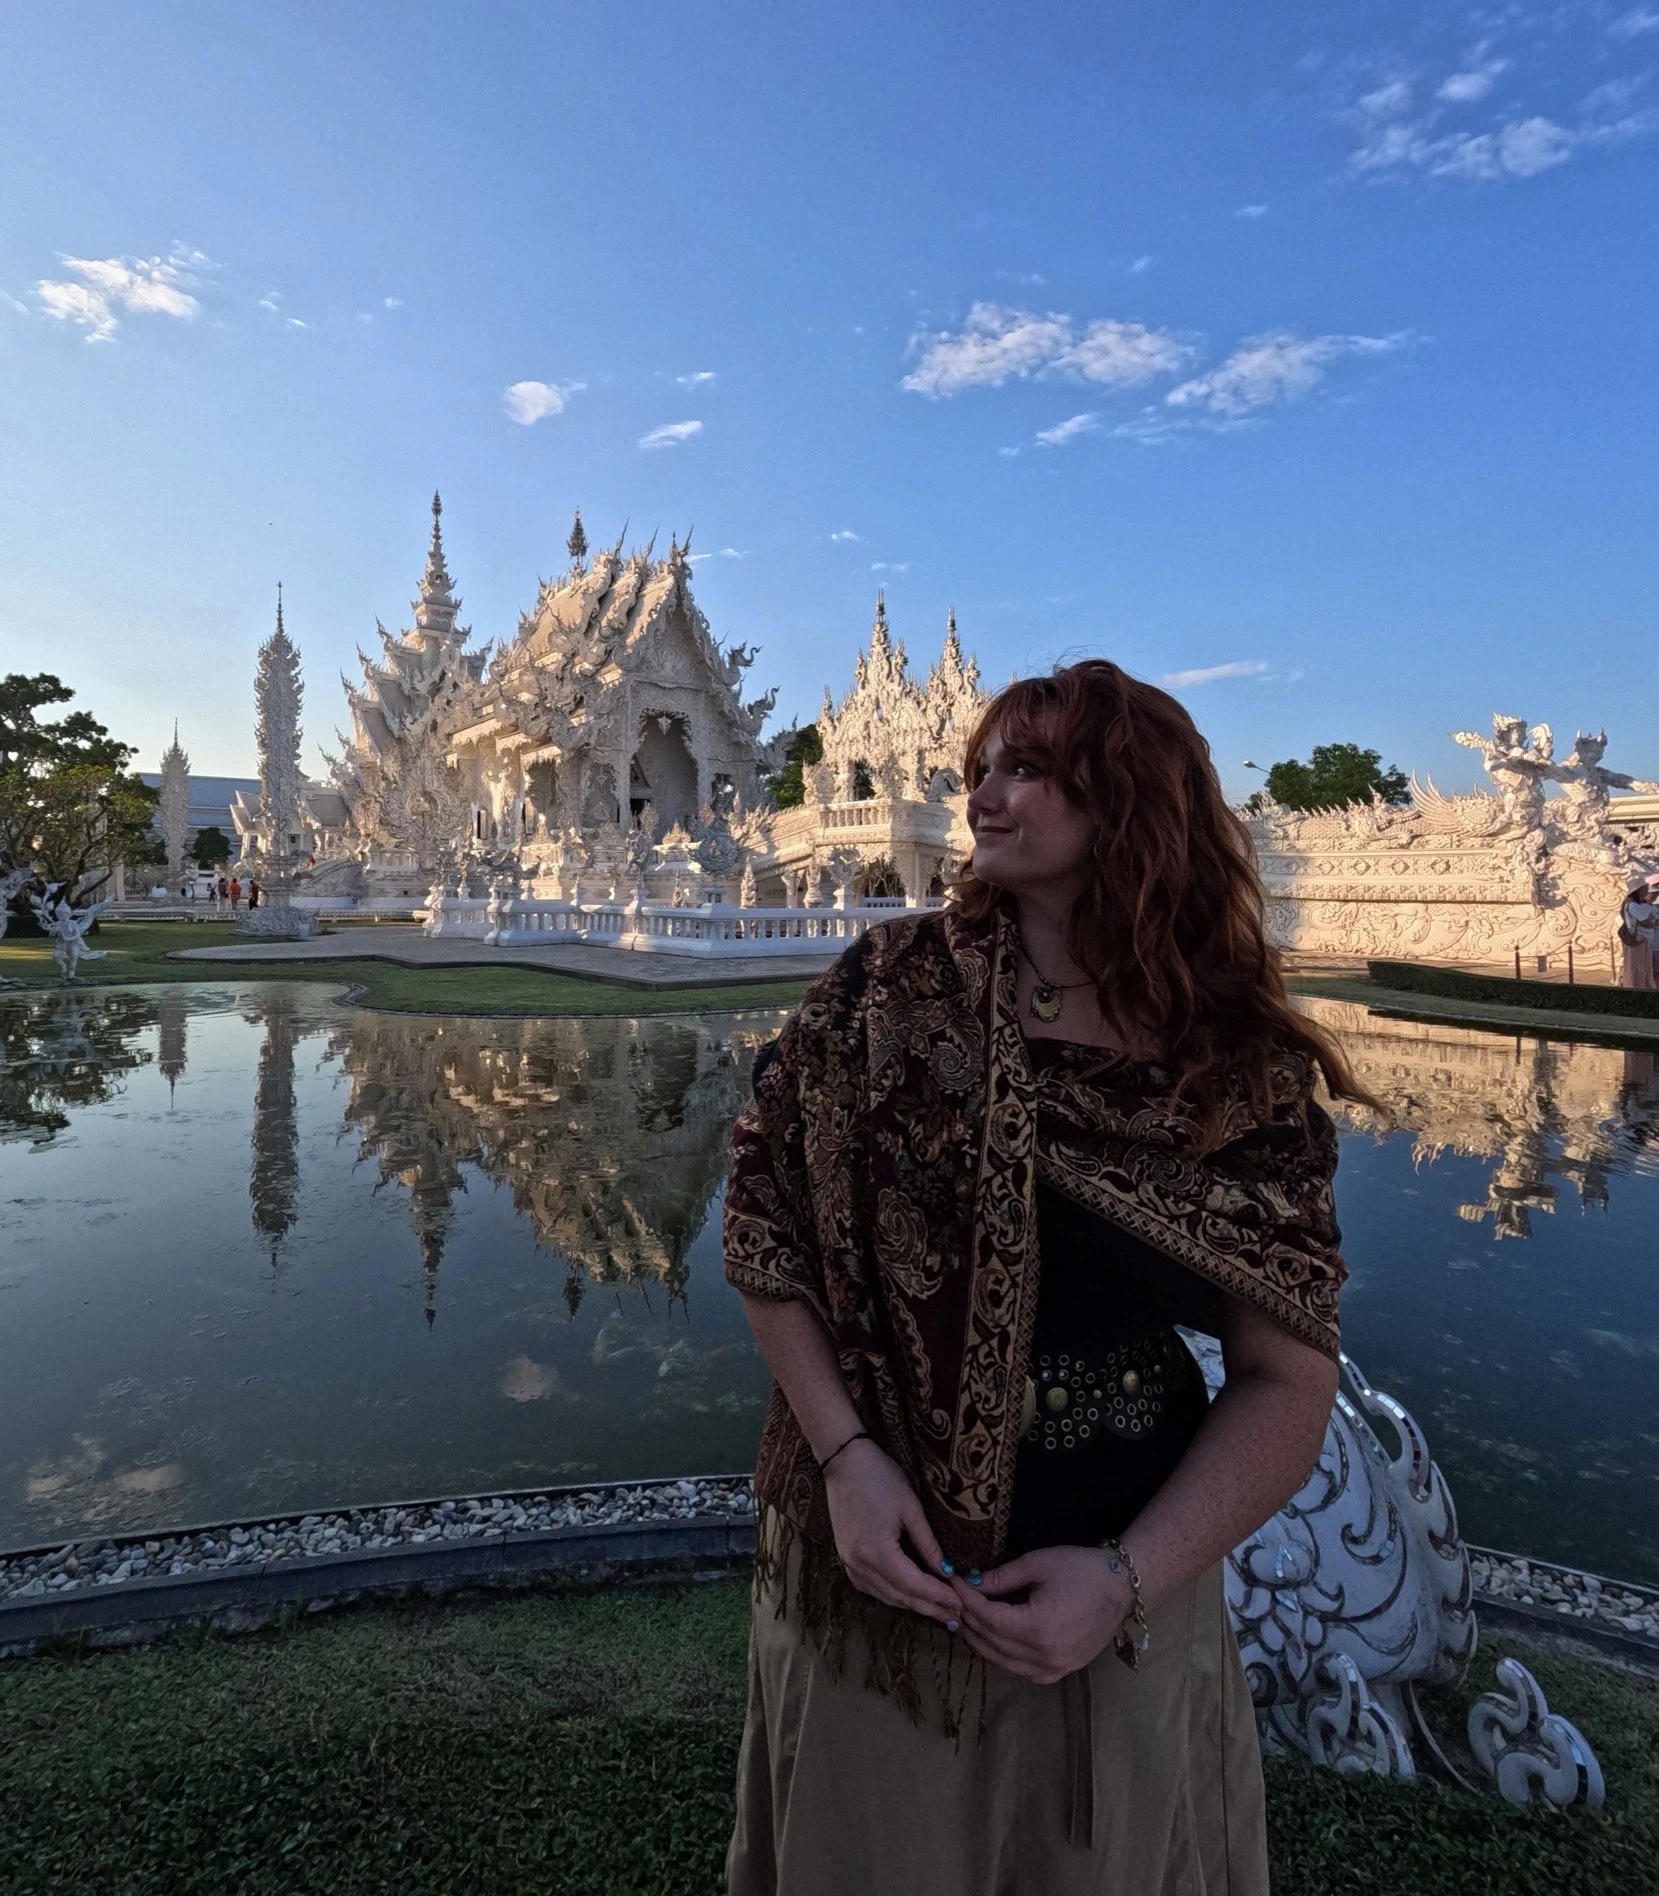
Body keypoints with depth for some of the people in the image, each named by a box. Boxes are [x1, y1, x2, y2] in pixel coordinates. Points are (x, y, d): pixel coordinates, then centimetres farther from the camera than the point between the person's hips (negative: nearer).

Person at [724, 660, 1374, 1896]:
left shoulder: (1249, 1075, -10)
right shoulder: (894, 987, -10)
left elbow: (1287, 1380, -8)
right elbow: (765, 1213, -8)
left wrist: (1129, 1577, -17)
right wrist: (843, 1455, -16)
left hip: (1125, 1578, 1)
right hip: (882, 1560, 0)